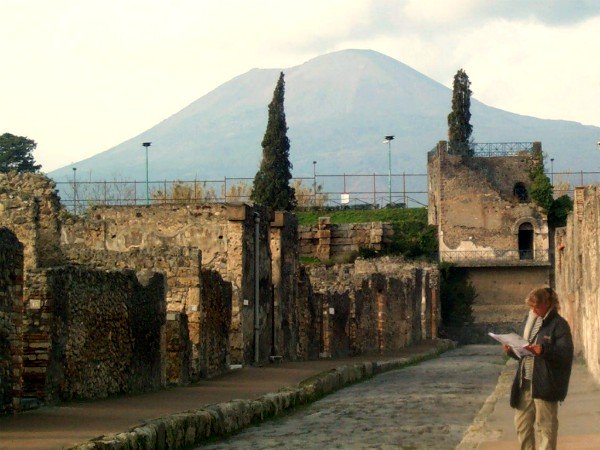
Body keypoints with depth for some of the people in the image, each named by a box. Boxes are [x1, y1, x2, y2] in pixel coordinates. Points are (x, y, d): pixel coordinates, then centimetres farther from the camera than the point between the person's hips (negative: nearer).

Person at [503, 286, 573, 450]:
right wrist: (512, 350, 2)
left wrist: (544, 351, -29)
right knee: (522, 423, 12)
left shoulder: (558, 324, -8)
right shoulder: (529, 322, 15)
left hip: (545, 385, -7)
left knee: (545, 424, 0)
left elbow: (566, 353, -16)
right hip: (525, 382, 7)